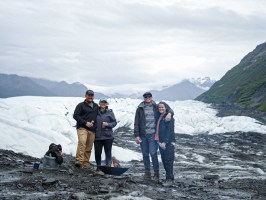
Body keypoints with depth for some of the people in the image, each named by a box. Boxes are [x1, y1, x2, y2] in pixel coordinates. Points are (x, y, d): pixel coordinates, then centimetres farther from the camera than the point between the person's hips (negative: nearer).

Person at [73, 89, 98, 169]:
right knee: (82, 142, -28)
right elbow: (75, 116, -4)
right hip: (82, 128, -5)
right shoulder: (81, 105, 3)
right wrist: (85, 123, -12)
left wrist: (94, 121, 12)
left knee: (89, 148, 4)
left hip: (92, 130, 5)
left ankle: (86, 164, 10)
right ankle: (79, 161, -35)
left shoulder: (96, 106, 19)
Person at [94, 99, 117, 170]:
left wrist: (107, 124, -12)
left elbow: (114, 122, 2)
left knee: (108, 152, 0)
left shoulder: (110, 112, 2)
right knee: (97, 152, 6)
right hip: (97, 136, 1)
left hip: (108, 136, -1)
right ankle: (98, 166, 22)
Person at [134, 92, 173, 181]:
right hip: (143, 135, 2)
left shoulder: (156, 107, 5)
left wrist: (169, 113, -12)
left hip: (153, 134, -2)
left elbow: (168, 109, 13)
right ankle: (147, 172, 19)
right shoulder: (140, 108, 7)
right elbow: (136, 123, 6)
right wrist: (136, 135, -1)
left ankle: (156, 173, 2)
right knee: (145, 154, 8)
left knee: (153, 153, -8)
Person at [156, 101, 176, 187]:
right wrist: (159, 141, 11)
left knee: (168, 161, -7)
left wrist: (165, 142, -20)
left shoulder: (169, 117, -10)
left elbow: (169, 131, -16)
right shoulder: (159, 117, 15)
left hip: (168, 143, -8)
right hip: (161, 142, 8)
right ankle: (168, 177, 19)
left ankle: (170, 179, -3)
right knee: (164, 161, 11)